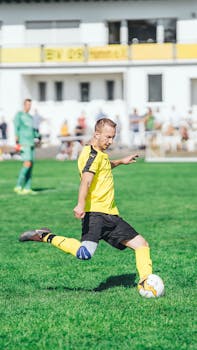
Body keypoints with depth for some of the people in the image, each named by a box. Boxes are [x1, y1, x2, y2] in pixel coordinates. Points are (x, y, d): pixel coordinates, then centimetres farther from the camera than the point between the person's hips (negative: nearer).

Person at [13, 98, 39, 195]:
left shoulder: (30, 117, 23)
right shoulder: (19, 115, 0)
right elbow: (16, 128, -9)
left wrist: (38, 136, 9)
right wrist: (17, 142, -17)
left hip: (31, 143, 8)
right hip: (24, 143, -8)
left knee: (31, 165, 3)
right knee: (27, 163, -18)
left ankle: (27, 188, 4)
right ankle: (18, 186, -14)